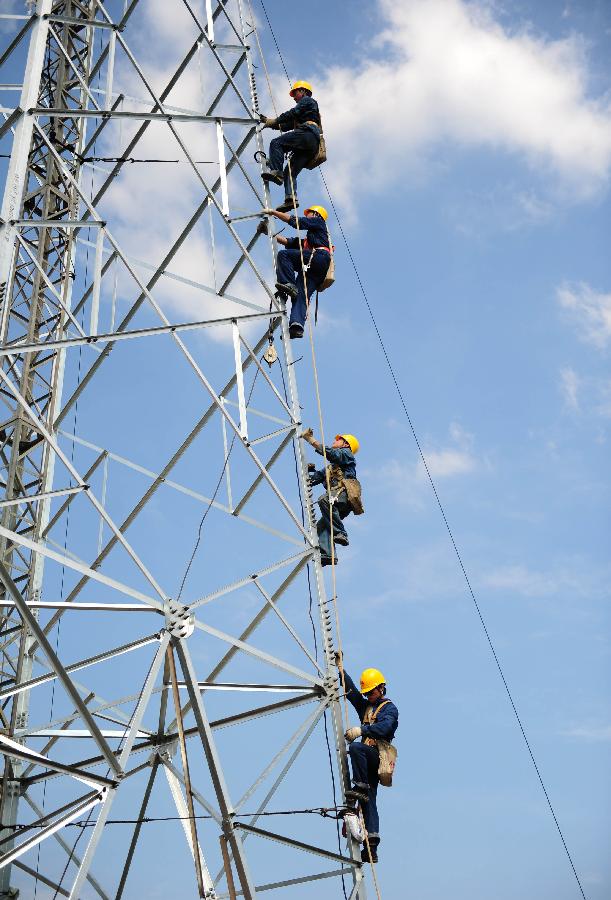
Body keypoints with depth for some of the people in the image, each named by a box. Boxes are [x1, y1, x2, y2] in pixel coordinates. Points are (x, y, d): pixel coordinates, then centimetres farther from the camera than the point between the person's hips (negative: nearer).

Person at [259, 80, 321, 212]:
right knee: (290, 171, -1)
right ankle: (291, 198, -18)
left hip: (307, 134, -9)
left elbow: (293, 113, -1)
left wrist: (274, 121, 3)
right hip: (312, 147, 9)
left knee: (276, 143, -18)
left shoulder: (307, 100, 16)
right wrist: (270, 122, 26)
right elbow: (288, 125, 32)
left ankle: (276, 171, -33)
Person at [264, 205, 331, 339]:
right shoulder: (306, 240, 45)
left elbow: (295, 221, 11)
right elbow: (288, 242, 34)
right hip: (316, 273, 8)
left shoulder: (318, 222, 21)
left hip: (319, 257, -8)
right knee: (300, 296, -13)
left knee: (283, 254, -18)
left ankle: (288, 284, -30)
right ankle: (297, 325, -32)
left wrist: (273, 212, 14)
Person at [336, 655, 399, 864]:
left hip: (378, 755, -7)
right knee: (369, 801, 0)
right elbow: (350, 690, 15)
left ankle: (360, 787, -29)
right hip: (369, 759, 7)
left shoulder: (390, 708, 2)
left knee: (355, 747, -34)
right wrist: (341, 668, 7)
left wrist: (361, 730, -28)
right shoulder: (364, 706, 24)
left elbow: (384, 727, -18)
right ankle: (371, 846, -5)